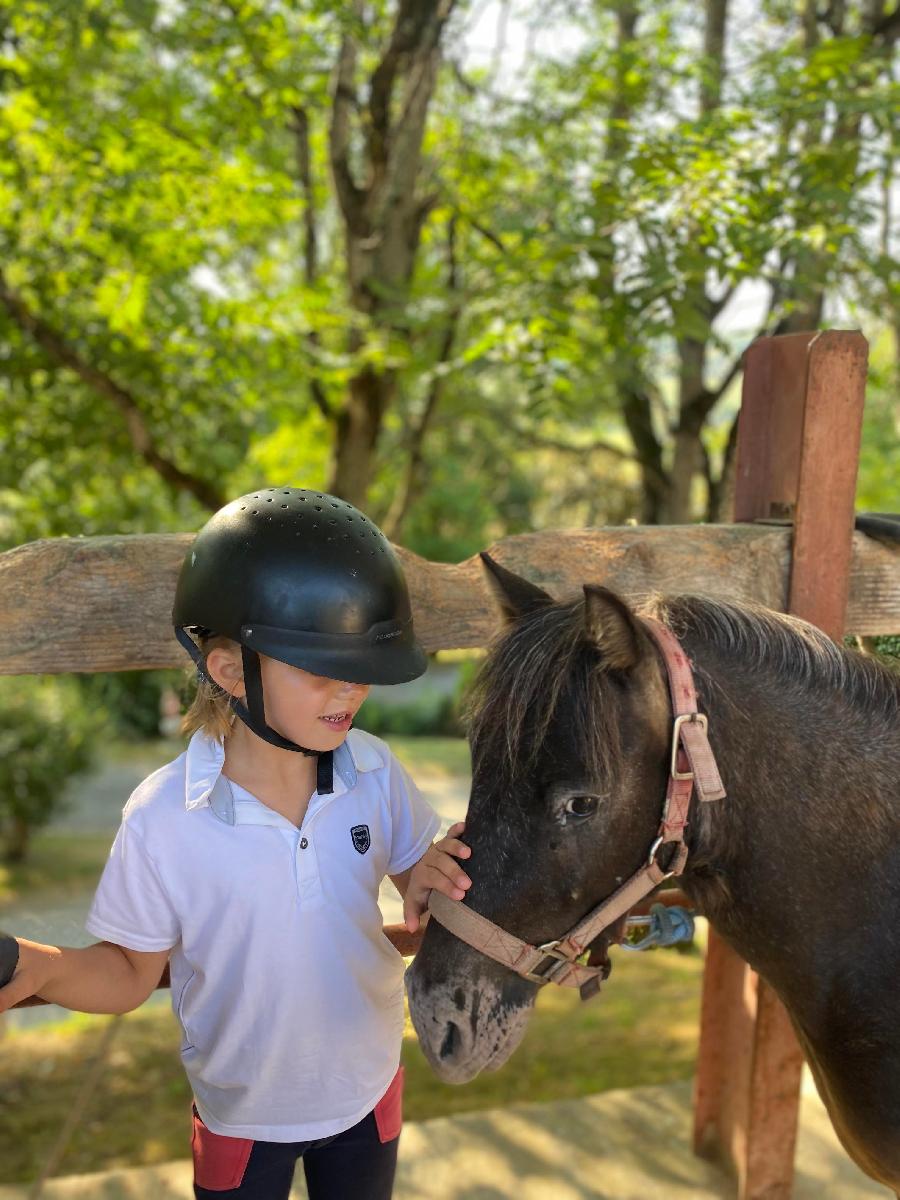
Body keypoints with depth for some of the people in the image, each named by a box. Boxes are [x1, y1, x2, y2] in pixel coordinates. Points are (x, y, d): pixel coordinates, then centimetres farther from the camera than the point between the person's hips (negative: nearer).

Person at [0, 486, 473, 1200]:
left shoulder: (375, 773, -17)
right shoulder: (163, 820, -25)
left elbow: (416, 877, 0)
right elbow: (132, 975, -13)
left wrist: (429, 881, -24)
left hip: (368, 1089, 3)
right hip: (241, 1113, -3)